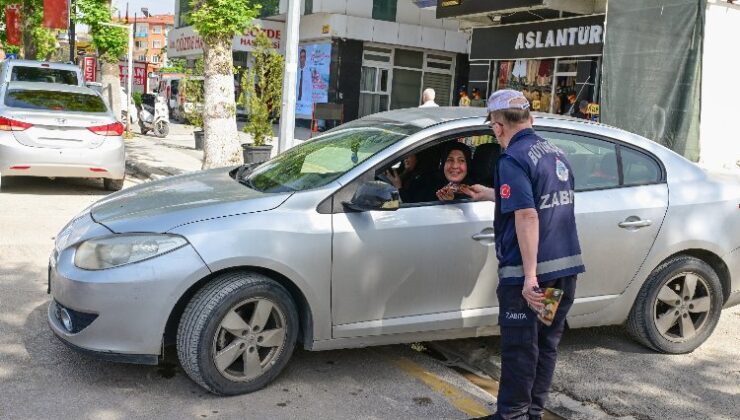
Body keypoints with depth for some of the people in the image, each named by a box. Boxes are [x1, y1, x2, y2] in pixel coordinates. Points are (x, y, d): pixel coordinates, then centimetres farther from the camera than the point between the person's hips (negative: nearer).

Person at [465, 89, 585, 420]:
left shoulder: (513, 159, -13)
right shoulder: (556, 153, 13)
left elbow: (527, 216, -23)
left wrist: (529, 274, -24)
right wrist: (490, 194, 40)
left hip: (528, 272, -8)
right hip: (566, 266, 8)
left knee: (519, 349, 4)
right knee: (546, 343, 16)